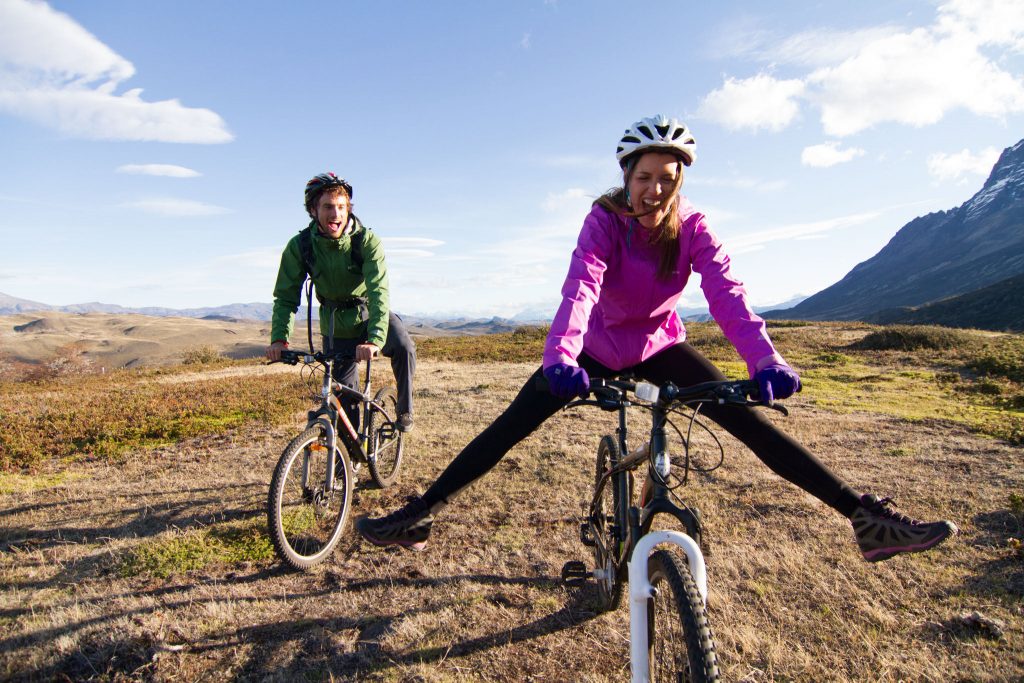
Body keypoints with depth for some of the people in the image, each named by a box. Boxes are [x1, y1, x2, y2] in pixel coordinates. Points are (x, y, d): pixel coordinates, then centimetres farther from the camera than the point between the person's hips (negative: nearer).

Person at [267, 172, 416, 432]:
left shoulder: (366, 240, -23)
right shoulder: (299, 246, -16)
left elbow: (378, 292, -34)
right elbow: (286, 297, -13)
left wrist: (375, 339, -49)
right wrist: (279, 339, -30)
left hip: (370, 313, -1)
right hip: (337, 324, 2)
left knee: (403, 347, -31)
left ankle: (405, 410, -8)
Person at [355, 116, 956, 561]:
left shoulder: (693, 227, -15)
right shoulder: (604, 220, -20)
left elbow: (726, 293, -29)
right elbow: (581, 287, -37)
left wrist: (766, 360, -46)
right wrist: (560, 357, -55)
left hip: (659, 347, 1)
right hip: (600, 348, -1)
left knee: (749, 421, -13)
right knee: (513, 423, -12)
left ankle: (867, 516, -4)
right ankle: (420, 515, -5)